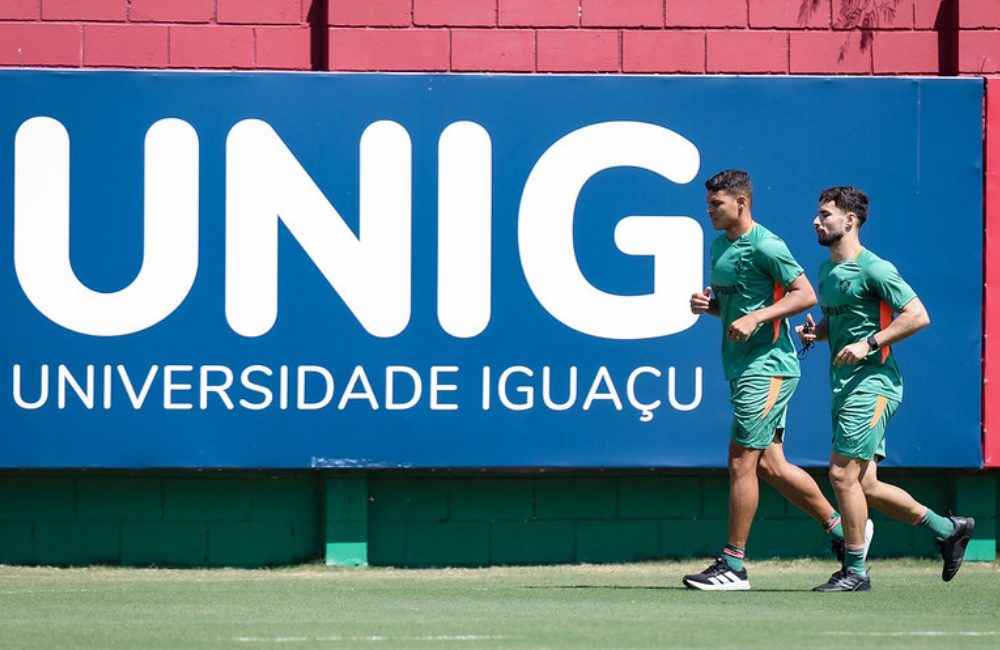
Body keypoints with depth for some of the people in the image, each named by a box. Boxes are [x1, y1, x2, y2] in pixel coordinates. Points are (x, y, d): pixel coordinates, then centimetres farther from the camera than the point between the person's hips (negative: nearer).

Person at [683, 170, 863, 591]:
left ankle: (732, 566, -6)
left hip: (767, 366, -9)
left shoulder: (764, 246, -12)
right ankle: (840, 526, 22)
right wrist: (707, 304, 5)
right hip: (743, 368, 9)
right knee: (770, 465, 9)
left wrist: (756, 317, -23)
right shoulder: (720, 246, 16)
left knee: (741, 462, -9)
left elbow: (805, 294, -15)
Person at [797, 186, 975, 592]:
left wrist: (869, 343, -20)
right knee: (865, 486, 8)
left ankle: (855, 571, -4)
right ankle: (948, 529, 23)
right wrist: (815, 332, 7)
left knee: (843, 473, -13)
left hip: (873, 383, -9)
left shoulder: (873, 269, -11)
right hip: (845, 386, 9)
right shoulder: (827, 271, 16)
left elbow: (918, 315, -15)